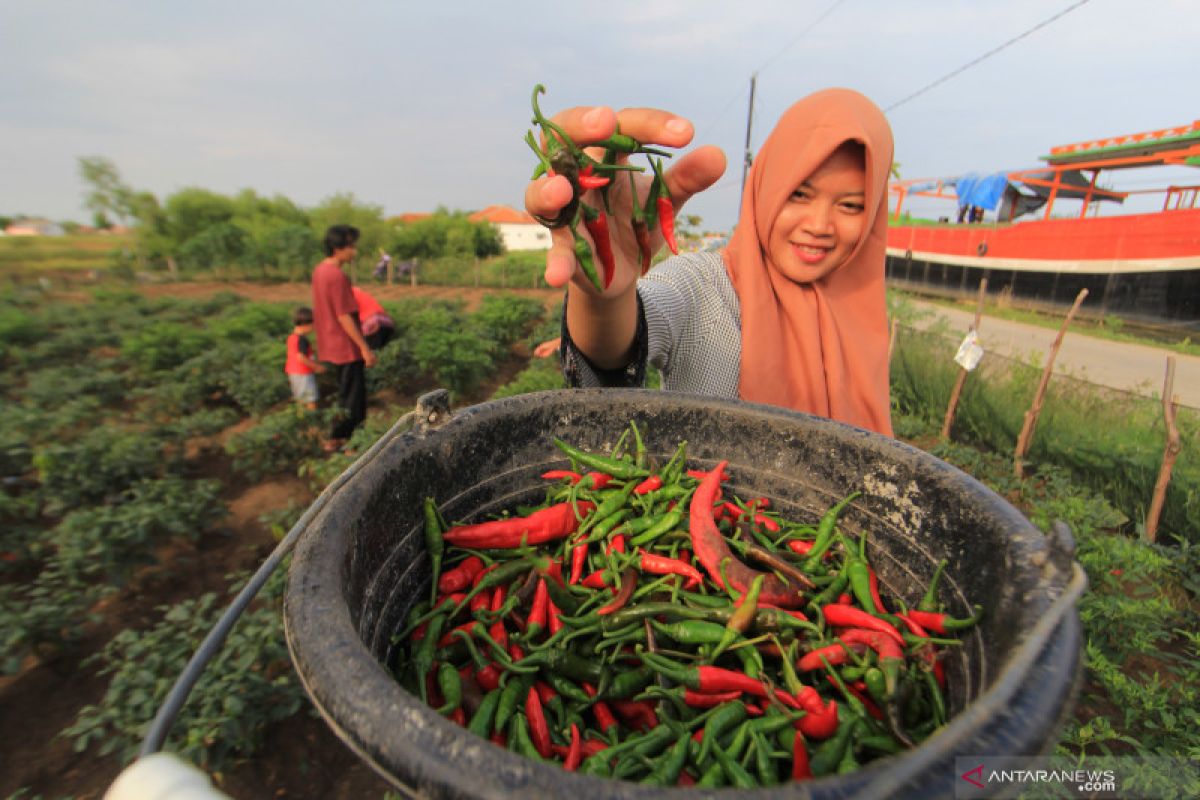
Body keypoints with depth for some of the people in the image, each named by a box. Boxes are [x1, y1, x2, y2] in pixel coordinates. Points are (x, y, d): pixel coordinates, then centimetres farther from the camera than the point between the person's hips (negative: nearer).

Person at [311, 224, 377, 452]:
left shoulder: (319, 271, 9)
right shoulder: (337, 276, -20)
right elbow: (344, 316, -22)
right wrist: (365, 347, -19)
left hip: (332, 345, 10)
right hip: (347, 347, -10)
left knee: (347, 393, 20)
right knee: (352, 397, 2)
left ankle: (338, 438, 31)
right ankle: (337, 440, 10)